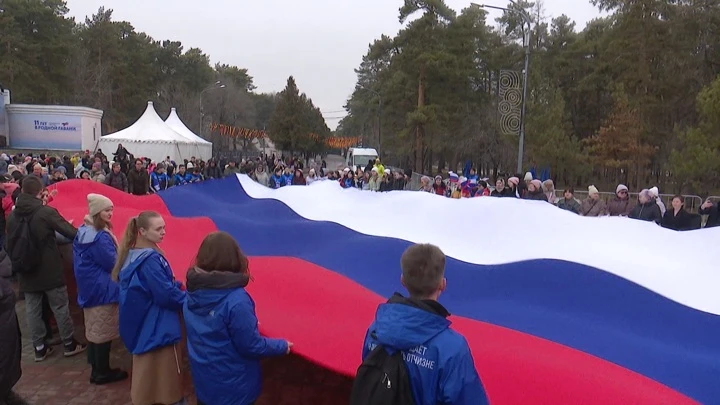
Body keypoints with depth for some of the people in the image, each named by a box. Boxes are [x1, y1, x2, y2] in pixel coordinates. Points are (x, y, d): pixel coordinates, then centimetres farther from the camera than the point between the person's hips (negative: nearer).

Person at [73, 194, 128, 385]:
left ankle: (97, 369, 28)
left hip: (89, 287, 10)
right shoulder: (100, 237, -24)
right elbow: (112, 264, -20)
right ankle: (102, 373, 12)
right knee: (103, 331, 2)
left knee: (93, 329, 17)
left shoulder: (83, 232, 8)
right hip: (102, 289, -10)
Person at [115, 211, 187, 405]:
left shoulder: (132, 254, 5)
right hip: (156, 327, -9)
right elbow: (167, 295, -23)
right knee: (163, 369, 4)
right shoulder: (150, 260, -24)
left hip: (142, 323, 9)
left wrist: (176, 286, 6)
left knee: (145, 368, 22)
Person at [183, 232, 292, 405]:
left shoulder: (193, 292, -7)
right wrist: (282, 346, -5)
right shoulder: (236, 300, -29)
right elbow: (251, 346, -22)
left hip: (203, 379, 6)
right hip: (233, 387, -6)